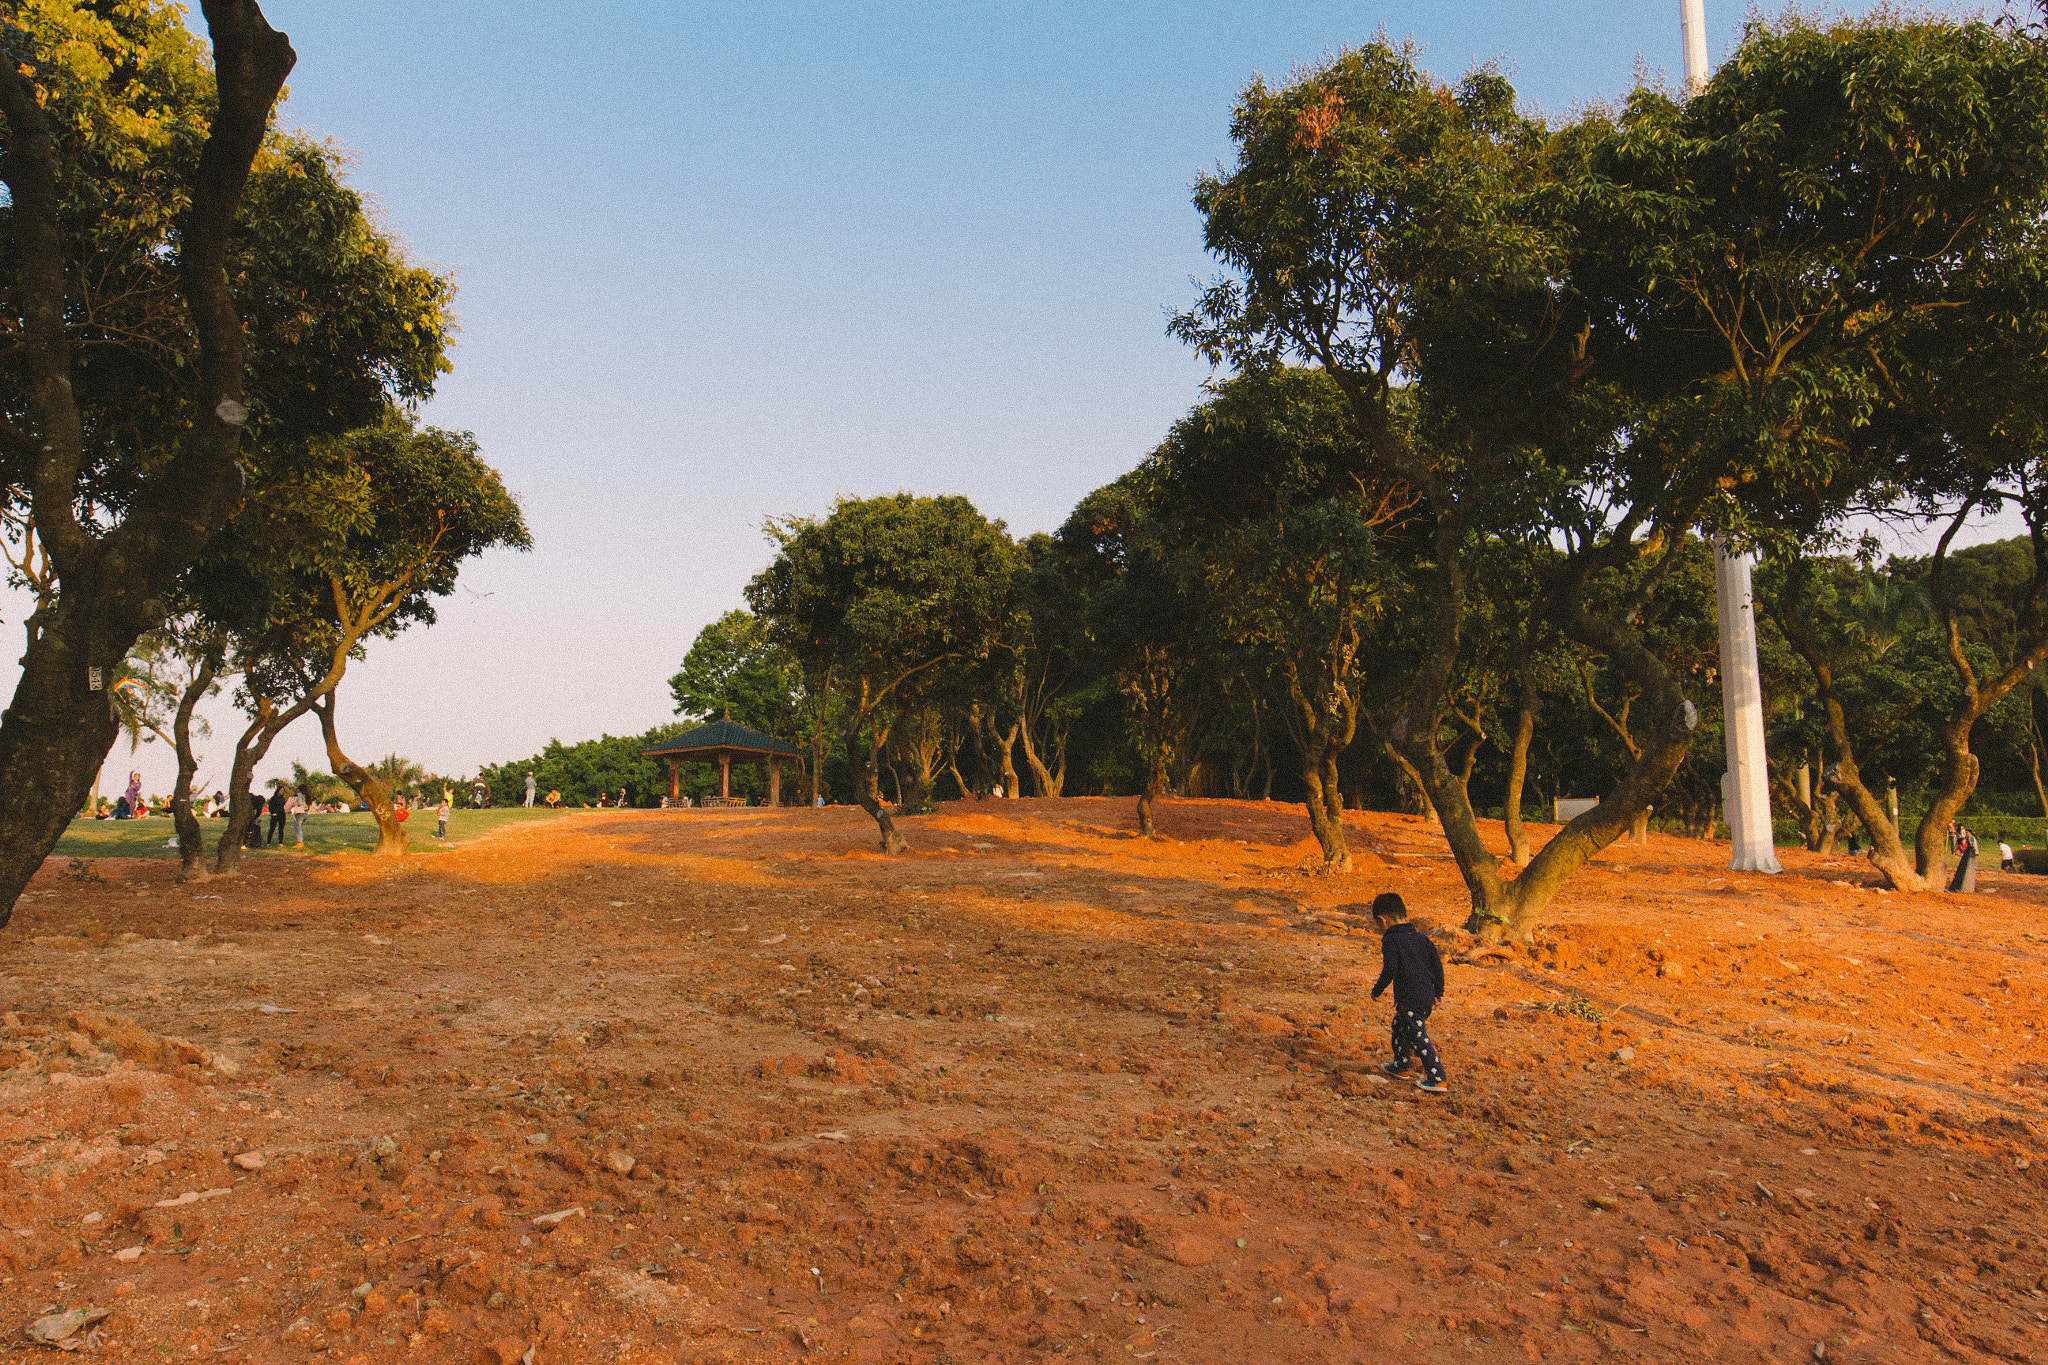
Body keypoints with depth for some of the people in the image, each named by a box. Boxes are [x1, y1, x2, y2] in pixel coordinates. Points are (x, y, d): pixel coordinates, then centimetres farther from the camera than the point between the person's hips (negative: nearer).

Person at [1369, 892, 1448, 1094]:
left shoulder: (1391, 941, -14)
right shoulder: (1420, 937, 8)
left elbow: (1389, 971, -19)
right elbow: (1437, 964, 11)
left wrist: (1377, 990, -4)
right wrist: (1438, 991, 23)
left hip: (1410, 1001, -9)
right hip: (1427, 997, 9)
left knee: (1419, 1038, -3)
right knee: (1400, 1027, 25)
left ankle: (1438, 1079, -2)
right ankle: (1400, 1066, 39)